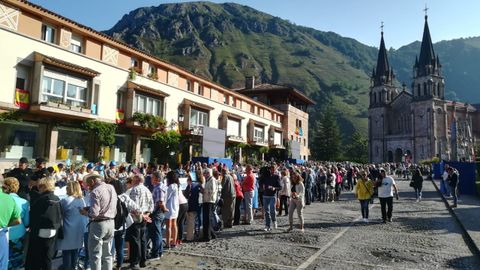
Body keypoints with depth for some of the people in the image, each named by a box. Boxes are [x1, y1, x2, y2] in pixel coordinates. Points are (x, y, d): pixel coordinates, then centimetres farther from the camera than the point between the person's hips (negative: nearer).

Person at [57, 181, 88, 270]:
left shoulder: (64, 201, -14)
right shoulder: (82, 200, 2)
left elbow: (59, 214, -4)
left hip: (68, 231, -5)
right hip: (79, 230, 5)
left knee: (67, 253, 6)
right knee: (75, 252, 16)